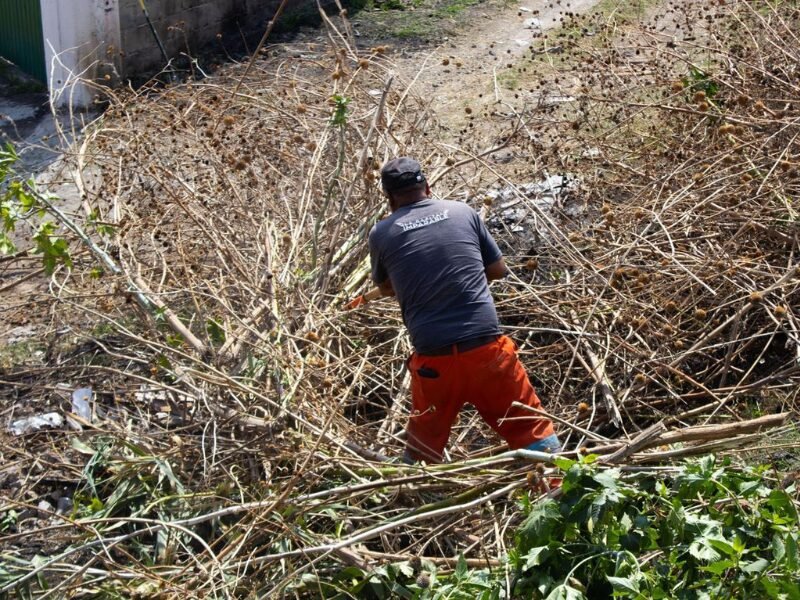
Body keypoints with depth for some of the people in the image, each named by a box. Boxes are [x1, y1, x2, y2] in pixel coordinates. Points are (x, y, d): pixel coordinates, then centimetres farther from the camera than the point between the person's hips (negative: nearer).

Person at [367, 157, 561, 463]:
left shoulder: (381, 233, 4)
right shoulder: (463, 212, 6)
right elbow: (498, 270, 16)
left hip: (433, 357, 0)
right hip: (486, 346, 0)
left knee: (423, 442, 20)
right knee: (531, 427, 11)